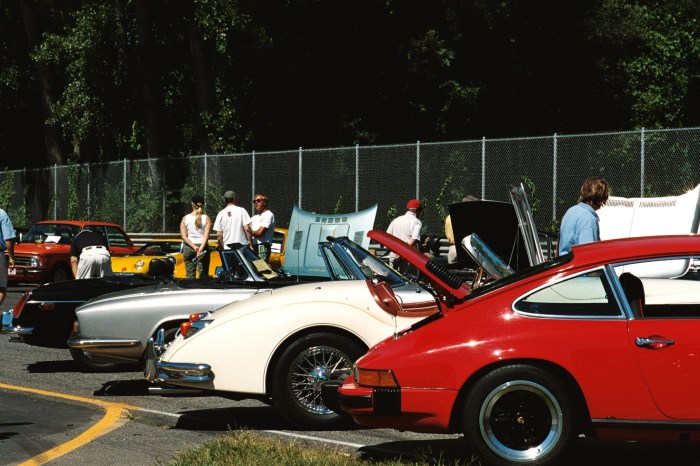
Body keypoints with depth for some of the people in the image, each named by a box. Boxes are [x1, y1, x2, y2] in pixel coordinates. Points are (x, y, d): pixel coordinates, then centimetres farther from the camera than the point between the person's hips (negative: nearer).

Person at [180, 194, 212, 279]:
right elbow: (206, 236, -12)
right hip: (203, 247, -1)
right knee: (203, 275, 1)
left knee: (189, 275, 4)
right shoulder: (206, 218, -2)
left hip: (188, 248, 1)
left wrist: (194, 247, -12)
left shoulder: (185, 218, 2)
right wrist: (201, 249, -18)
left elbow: (184, 236, -5)